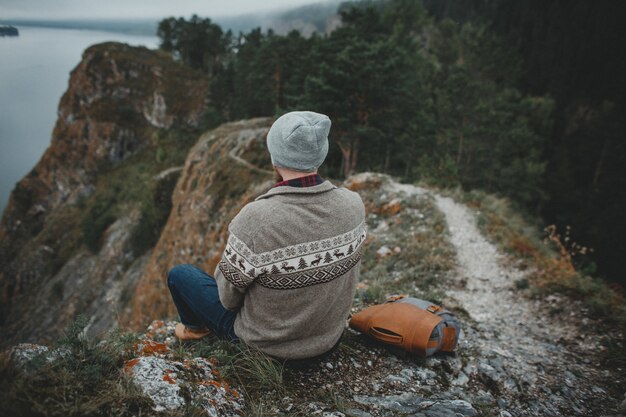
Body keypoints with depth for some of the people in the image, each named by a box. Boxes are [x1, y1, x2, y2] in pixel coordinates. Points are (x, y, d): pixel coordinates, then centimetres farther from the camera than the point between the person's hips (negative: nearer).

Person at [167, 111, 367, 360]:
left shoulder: (256, 218, -34)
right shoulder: (353, 204, -19)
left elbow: (229, 298, -19)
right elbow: (352, 270, -1)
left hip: (267, 344, -4)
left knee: (179, 274, 15)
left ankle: (196, 327, 45)